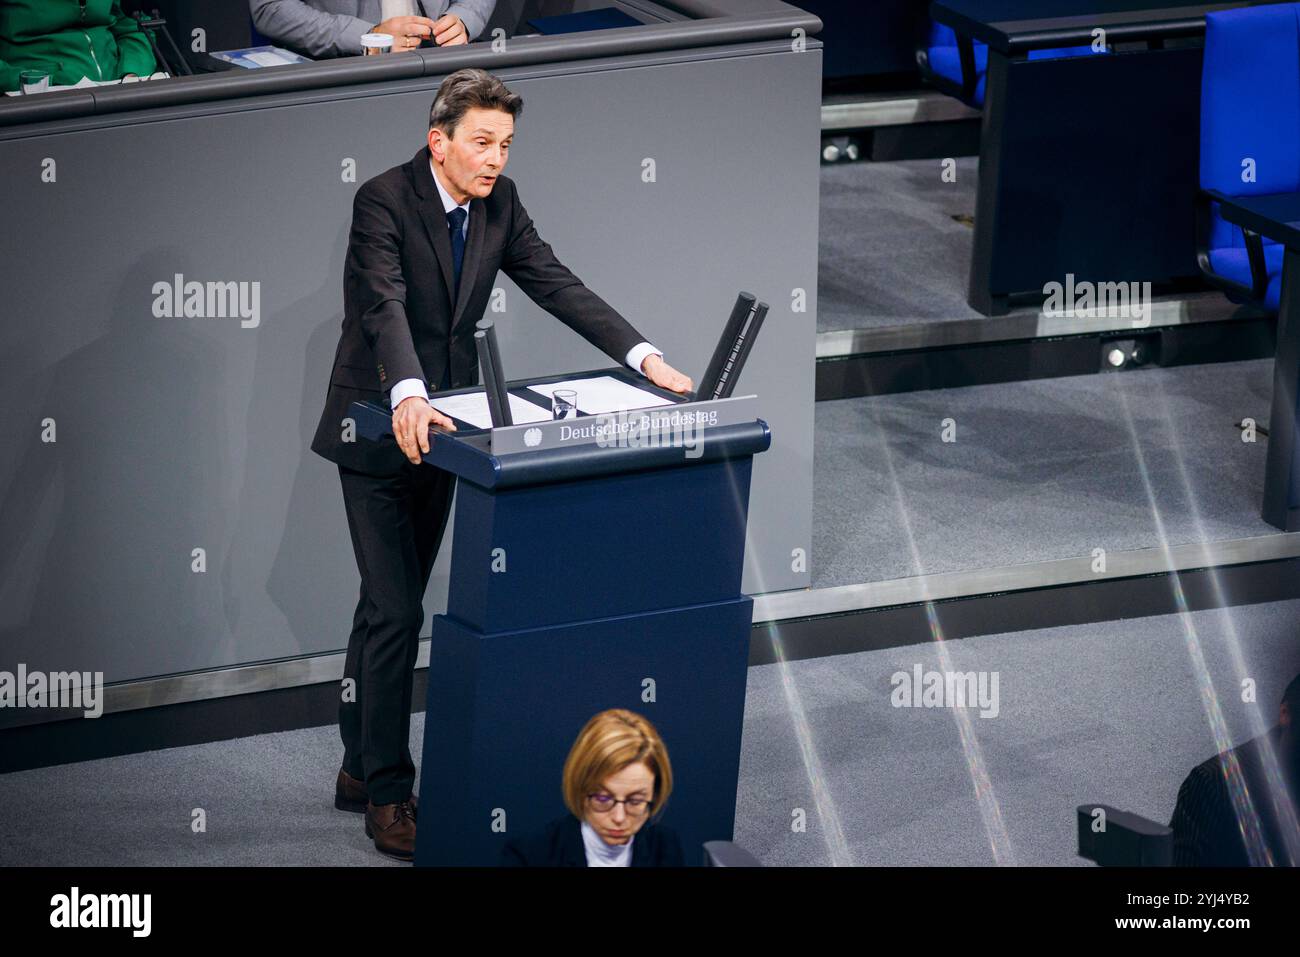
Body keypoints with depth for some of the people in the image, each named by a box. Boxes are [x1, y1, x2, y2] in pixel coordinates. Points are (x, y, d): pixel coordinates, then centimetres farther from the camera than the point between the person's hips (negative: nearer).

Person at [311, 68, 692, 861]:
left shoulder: (499, 201, -1)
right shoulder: (384, 200, -21)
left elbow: (556, 284, -5)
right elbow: (386, 304, -34)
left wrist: (643, 355, -17)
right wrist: (409, 396, -52)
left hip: (440, 426, 6)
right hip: (379, 429, -6)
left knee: (389, 605, 15)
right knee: (395, 612, -8)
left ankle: (361, 771, 26)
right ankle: (387, 793, 0)